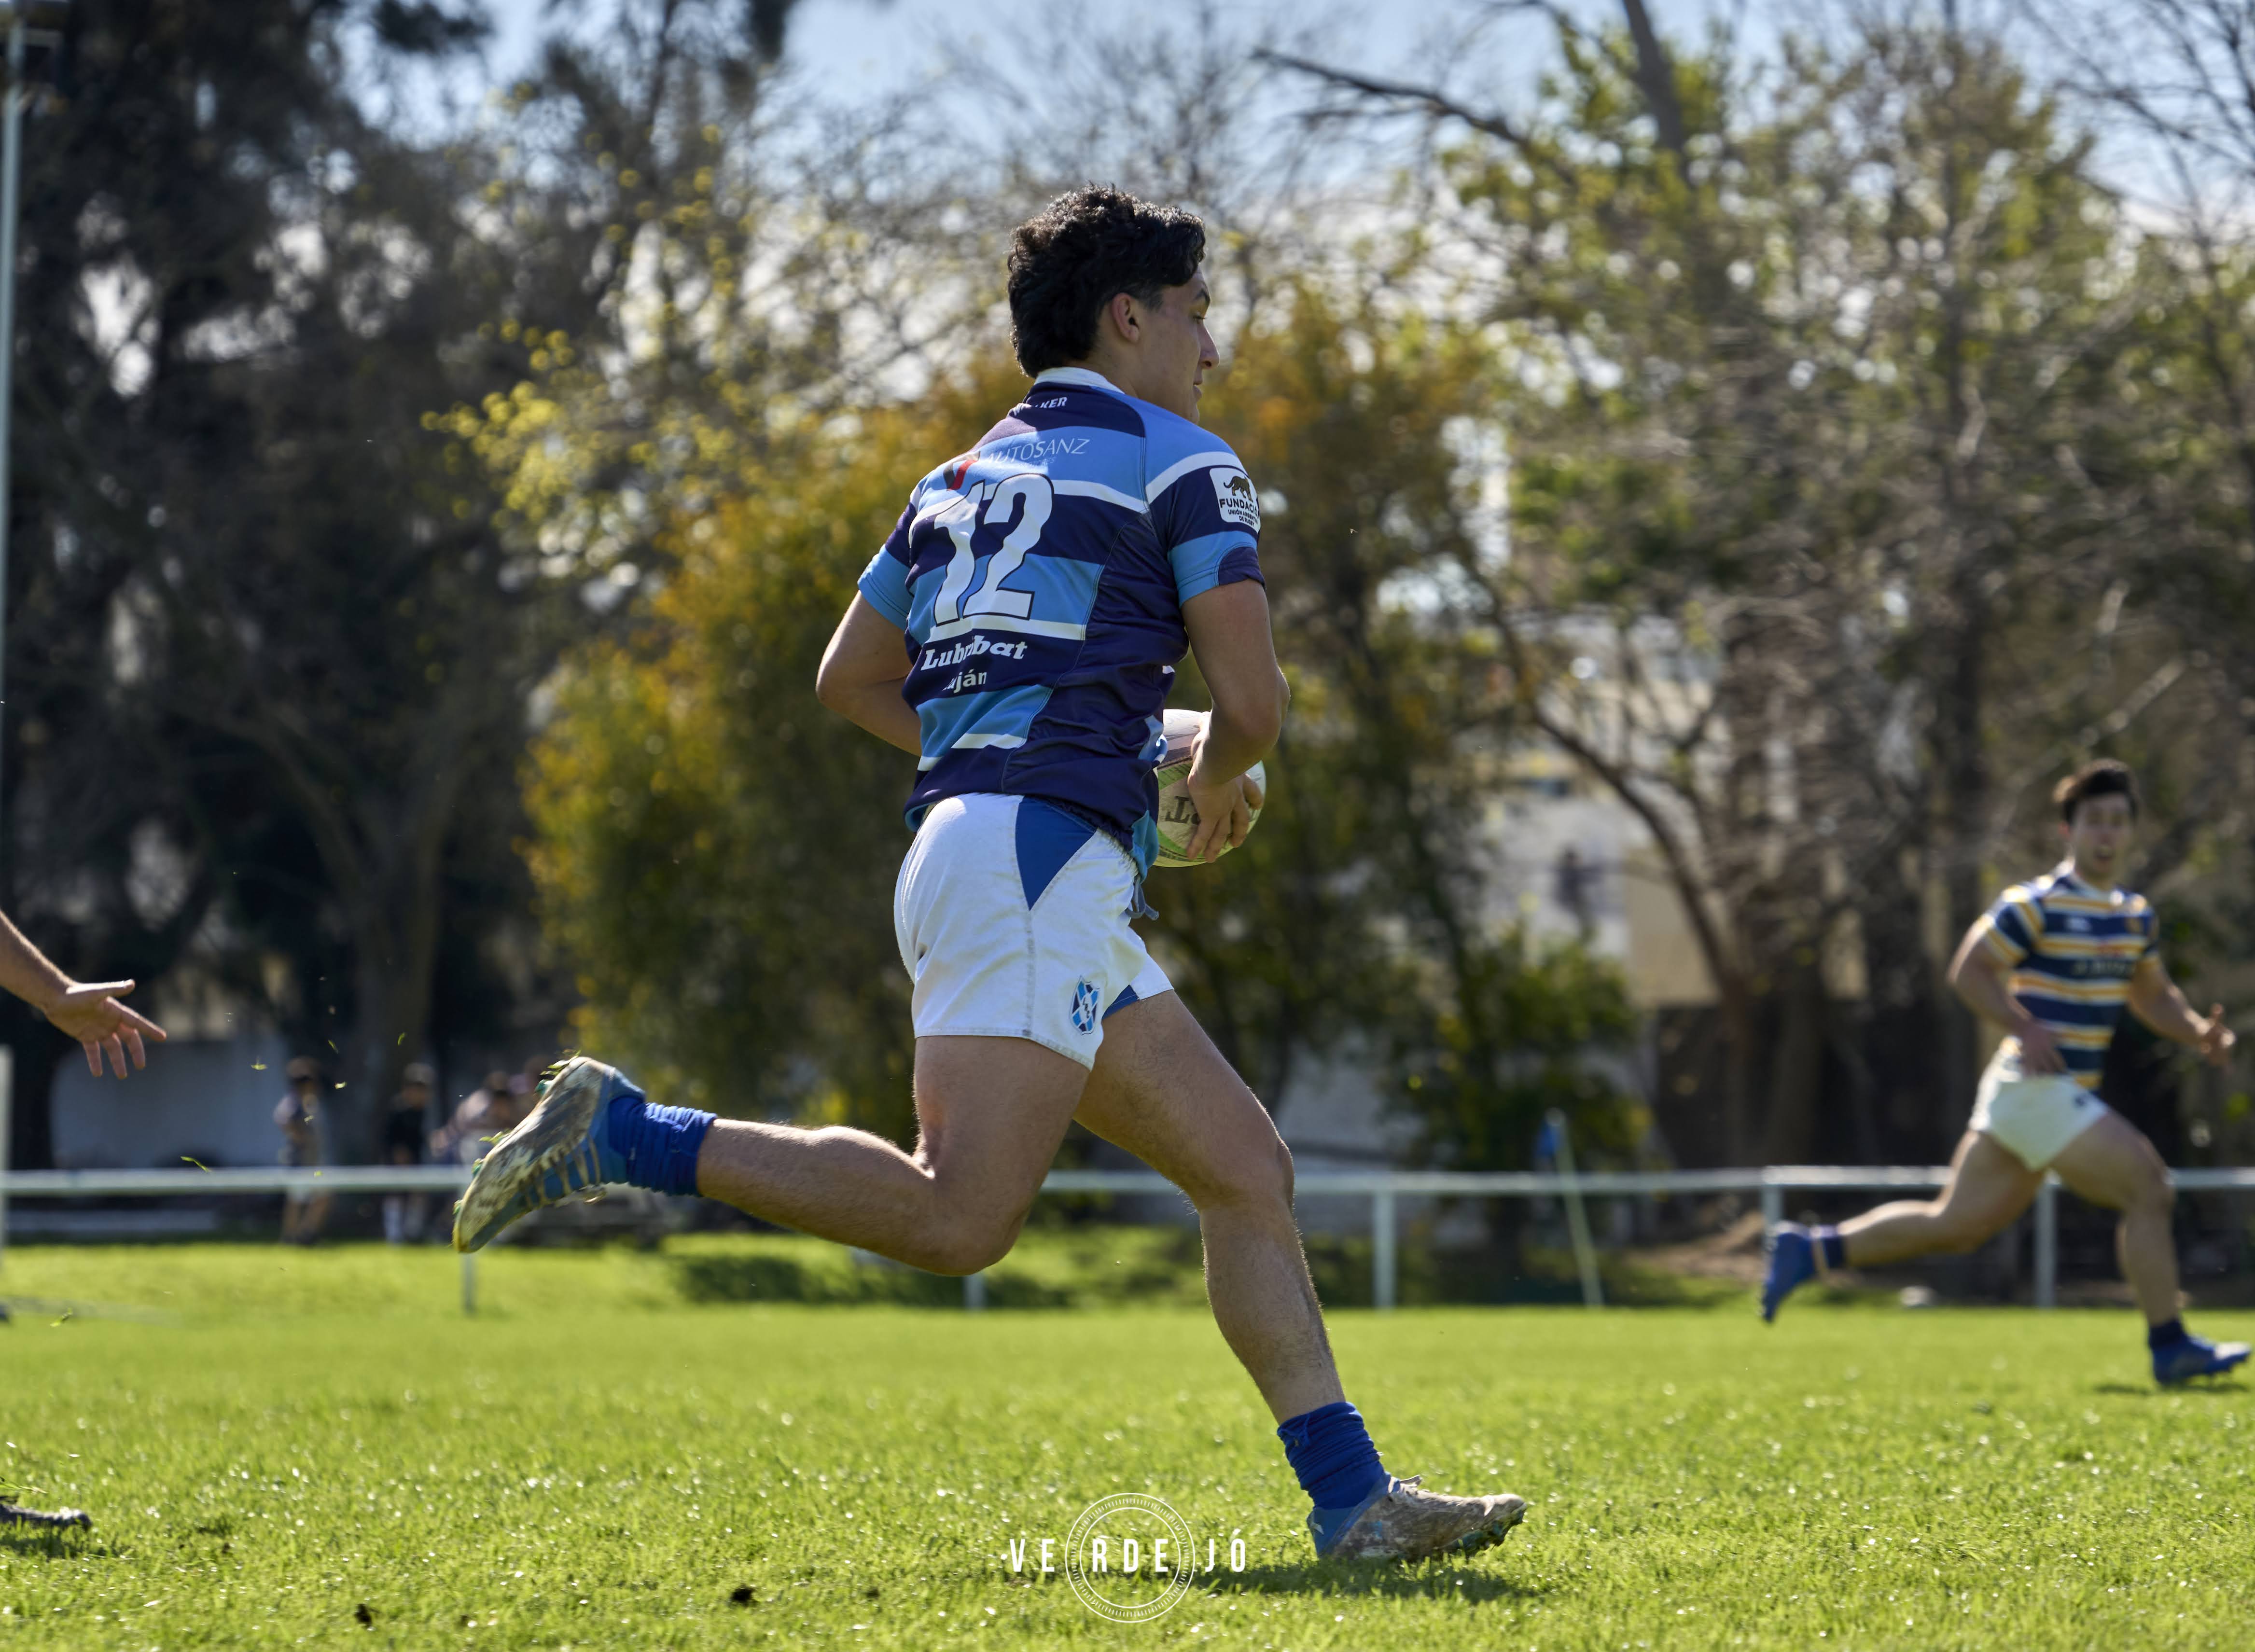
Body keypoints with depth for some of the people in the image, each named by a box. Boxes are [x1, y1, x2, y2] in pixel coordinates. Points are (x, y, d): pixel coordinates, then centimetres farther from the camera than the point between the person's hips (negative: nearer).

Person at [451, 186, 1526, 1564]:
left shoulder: (967, 477, 25)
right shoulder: (1182, 463, 2)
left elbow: (850, 680, 29)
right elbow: (1255, 703, -6)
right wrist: (1220, 778, 17)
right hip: (1038, 858, -10)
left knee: (1247, 1169, 8)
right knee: (960, 1218, -20)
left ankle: (1353, 1498, 2)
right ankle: (621, 1136, -19)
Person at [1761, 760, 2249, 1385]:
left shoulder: (2136, 917, 14)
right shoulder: (2037, 904, -11)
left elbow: (2152, 995, 25)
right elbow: (1969, 969, -10)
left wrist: (2199, 1031, 6)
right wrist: (2025, 1027, -23)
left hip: (2061, 1095, 9)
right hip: (2036, 1090, -9)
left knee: (1954, 1225, 12)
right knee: (2149, 1189, -12)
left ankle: (1812, 1250, 19)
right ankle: (2170, 1349, -5)